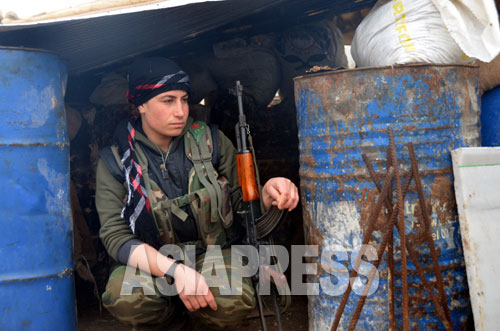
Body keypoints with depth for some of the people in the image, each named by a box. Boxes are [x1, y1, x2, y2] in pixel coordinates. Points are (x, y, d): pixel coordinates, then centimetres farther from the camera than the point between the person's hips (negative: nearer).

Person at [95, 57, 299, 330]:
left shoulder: (209, 141, -2)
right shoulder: (115, 163, -7)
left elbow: (241, 201, 5)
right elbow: (115, 236, -14)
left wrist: (268, 192, -21)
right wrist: (176, 270, -29)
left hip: (212, 252, 1)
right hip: (153, 262, 0)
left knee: (235, 303, -31)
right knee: (122, 298, -33)